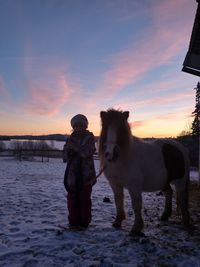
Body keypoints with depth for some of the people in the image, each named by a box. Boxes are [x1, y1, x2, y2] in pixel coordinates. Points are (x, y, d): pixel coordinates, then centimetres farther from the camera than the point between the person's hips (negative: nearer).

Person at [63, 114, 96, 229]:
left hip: (86, 173, -4)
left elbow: (87, 152, -16)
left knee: (85, 198, 3)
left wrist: (74, 147, -18)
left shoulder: (89, 137, -2)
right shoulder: (71, 138, 9)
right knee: (72, 198, 9)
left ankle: (84, 221, 15)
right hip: (73, 173, 4)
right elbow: (67, 154, 4)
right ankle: (73, 221, 21)